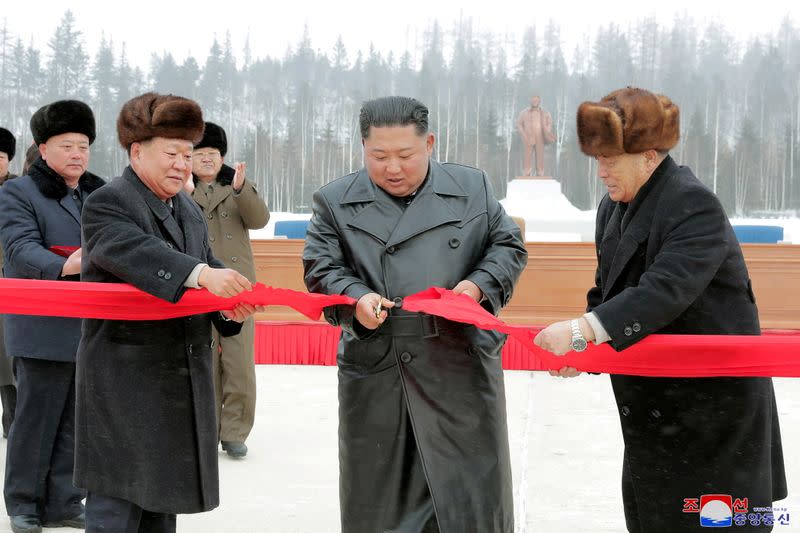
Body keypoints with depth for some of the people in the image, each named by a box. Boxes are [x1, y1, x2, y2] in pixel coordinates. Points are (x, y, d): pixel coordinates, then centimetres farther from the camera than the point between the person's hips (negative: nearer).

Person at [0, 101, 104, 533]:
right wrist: (63, 266, -34)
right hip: (43, 330, -5)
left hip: (93, 329, 5)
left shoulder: (101, 195, 16)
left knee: (76, 419, 10)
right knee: (36, 417, 1)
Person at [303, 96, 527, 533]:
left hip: (462, 365, 0)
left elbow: (509, 246, 11)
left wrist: (479, 284, -7)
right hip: (375, 374, 1)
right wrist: (356, 298, -16)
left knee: (471, 488, 7)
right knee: (376, 498, 11)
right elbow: (320, 267, 3)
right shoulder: (335, 202, 5)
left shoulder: (472, 189, 6)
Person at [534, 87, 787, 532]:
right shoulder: (614, 207, 8)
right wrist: (580, 350, -3)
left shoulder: (695, 206, -19)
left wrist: (582, 330, -37)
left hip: (714, 406, -8)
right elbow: (607, 291, 13)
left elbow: (666, 292, -31)